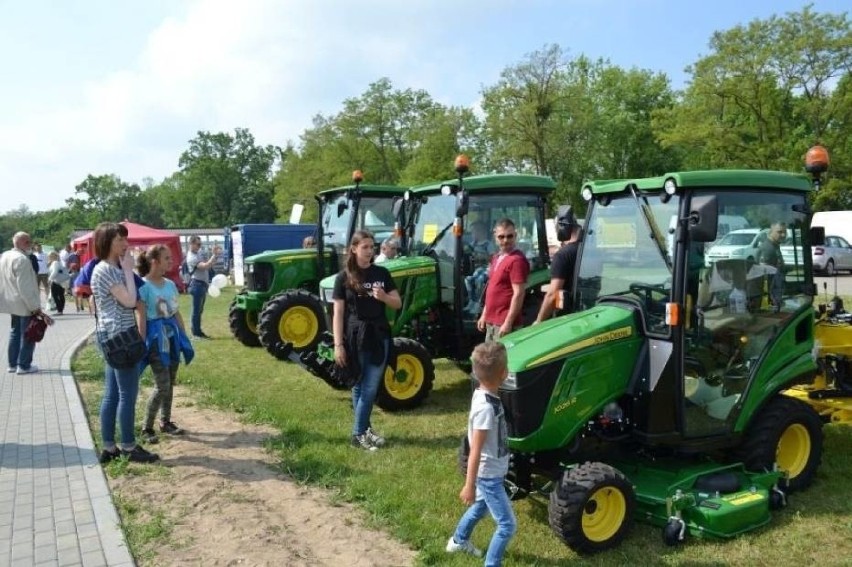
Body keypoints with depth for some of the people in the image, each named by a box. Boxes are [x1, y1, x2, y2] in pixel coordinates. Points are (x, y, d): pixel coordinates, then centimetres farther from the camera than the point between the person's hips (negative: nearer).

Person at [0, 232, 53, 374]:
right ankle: (24, 365, 4)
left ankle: (12, 364, 23)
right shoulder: (22, 259, -21)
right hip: (24, 304, -9)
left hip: (12, 302, 10)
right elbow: (25, 287, -24)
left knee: (15, 332, 17)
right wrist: (36, 308, -22)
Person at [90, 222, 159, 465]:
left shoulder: (113, 268, 16)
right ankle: (128, 448, 6)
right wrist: (128, 270, -14)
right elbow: (129, 301, -20)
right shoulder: (105, 270, -15)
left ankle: (109, 448, 17)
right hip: (118, 336, -10)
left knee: (112, 394, 11)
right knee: (127, 394, -3)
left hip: (113, 336, 10)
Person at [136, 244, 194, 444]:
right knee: (162, 385, -8)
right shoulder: (143, 286, -13)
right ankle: (147, 428, 7)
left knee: (170, 383, 13)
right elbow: (142, 318, -13)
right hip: (156, 338, -7)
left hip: (172, 335, 7)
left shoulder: (170, 284, 7)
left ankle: (166, 422, 26)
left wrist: (185, 338, 12)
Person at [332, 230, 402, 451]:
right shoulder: (344, 277, -4)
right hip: (355, 337, -2)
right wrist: (338, 344, -9)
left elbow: (398, 304, 7)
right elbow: (338, 314, -4)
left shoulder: (382, 273, 4)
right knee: (360, 386, 5)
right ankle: (358, 434, 14)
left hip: (379, 336, 2)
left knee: (370, 388, 5)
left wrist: (384, 297, -14)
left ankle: (363, 429, 19)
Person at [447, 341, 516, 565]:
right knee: (507, 525, 0)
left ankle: (458, 541, 52)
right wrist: (469, 485, -22)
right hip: (488, 474, -10)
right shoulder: (486, 407, -31)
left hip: (489, 471, 10)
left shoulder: (484, 395, -3)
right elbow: (476, 450, -27)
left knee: (481, 506, 31)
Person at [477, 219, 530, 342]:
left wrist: (508, 323, -21)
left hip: (504, 323, -9)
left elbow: (518, 294, -19)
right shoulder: (496, 258, 13)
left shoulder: (517, 260, -15)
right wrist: (484, 315, 18)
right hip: (491, 321, 9)